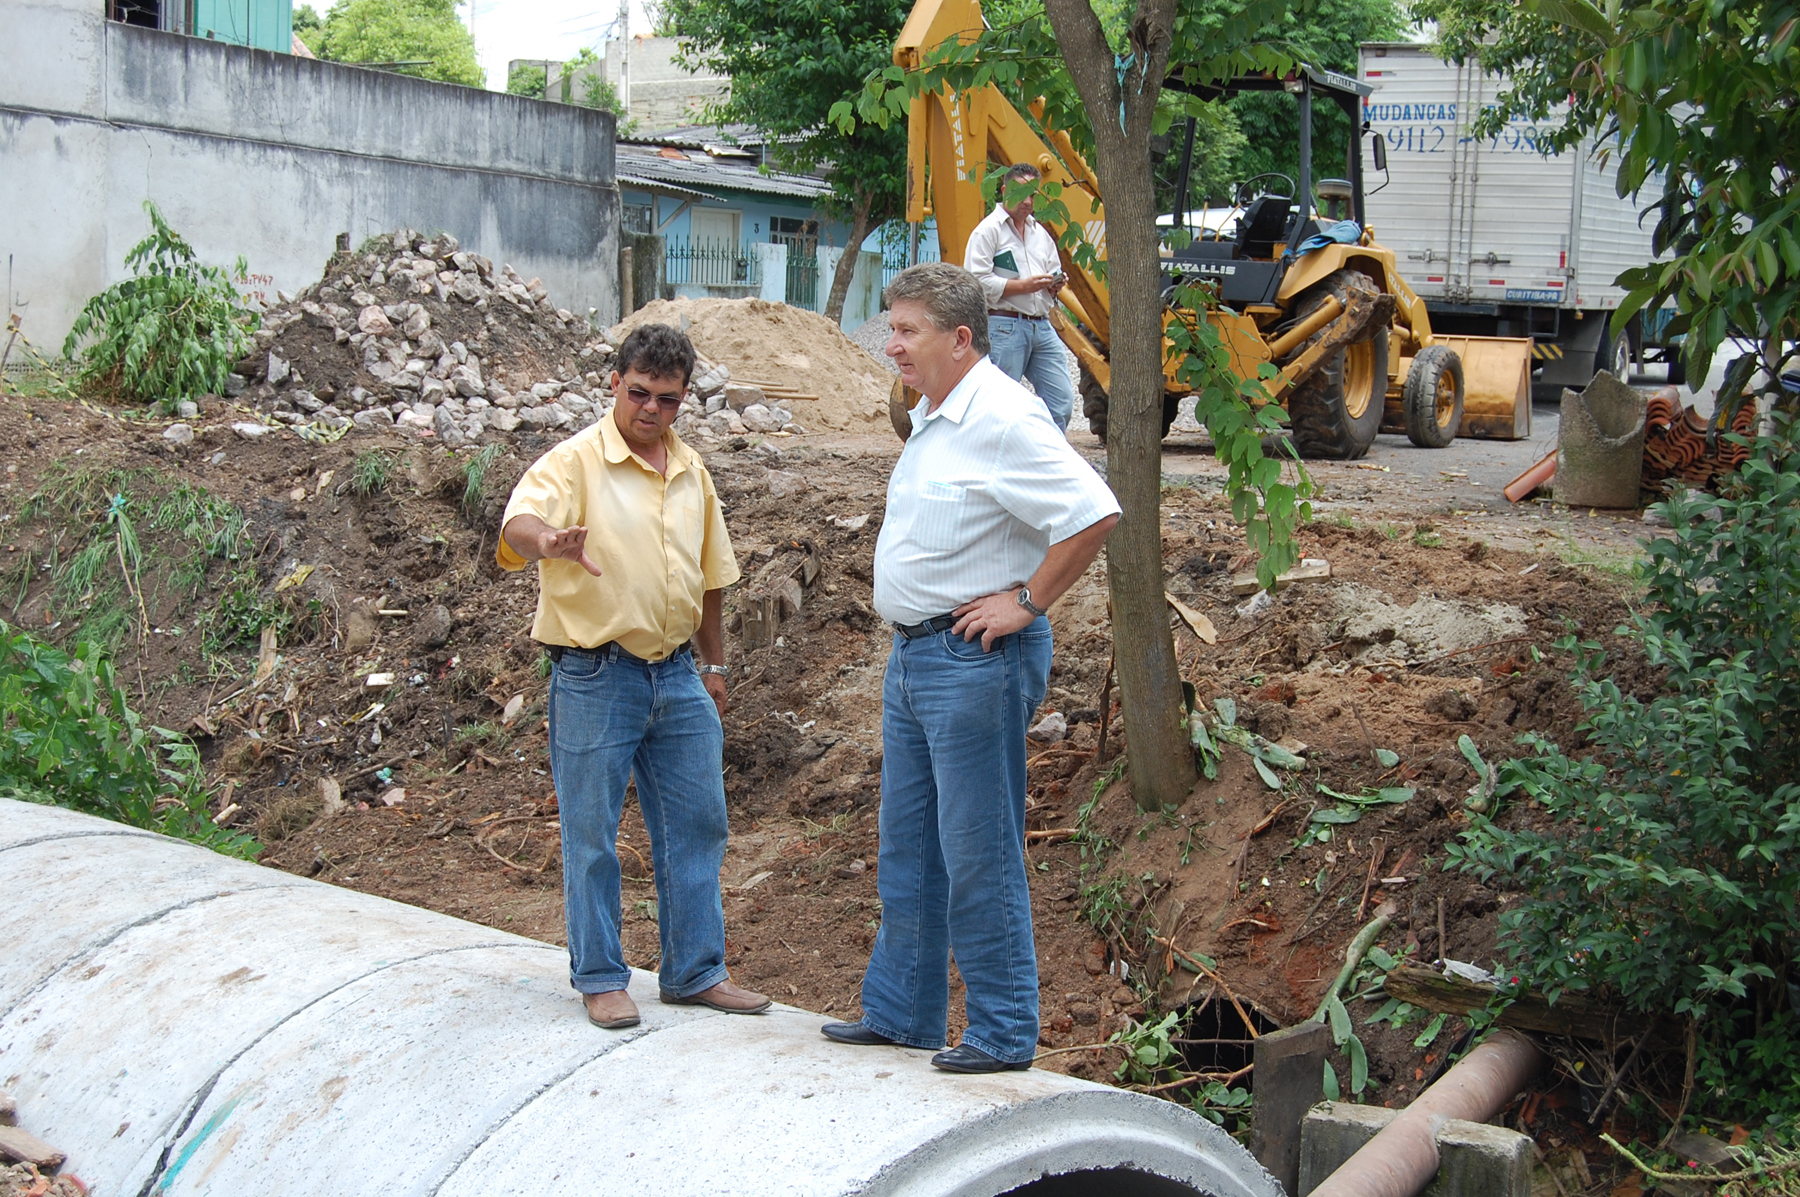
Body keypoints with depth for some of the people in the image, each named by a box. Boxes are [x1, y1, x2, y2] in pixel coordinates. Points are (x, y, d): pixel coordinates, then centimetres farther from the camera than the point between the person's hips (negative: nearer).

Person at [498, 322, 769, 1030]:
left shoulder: (691, 471, 12)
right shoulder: (576, 461, -7)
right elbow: (518, 523, -25)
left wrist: (713, 662, 21)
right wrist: (548, 541, -48)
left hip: (677, 674, 6)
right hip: (595, 676, -6)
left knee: (697, 824, 10)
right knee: (591, 832, 2)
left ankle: (694, 972, 21)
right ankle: (599, 977, 16)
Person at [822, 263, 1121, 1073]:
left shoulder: (1002, 420, -18)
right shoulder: (933, 417, 13)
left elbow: (1093, 513, -25)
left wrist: (1026, 603, -18)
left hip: (974, 663, -10)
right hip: (913, 656, 10)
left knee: (978, 858, -2)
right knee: (906, 850, 16)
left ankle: (1004, 1034, 11)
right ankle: (901, 1013, 28)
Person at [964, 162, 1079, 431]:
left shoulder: (1040, 233, 21)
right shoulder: (989, 229, -1)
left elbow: (1054, 271, 31)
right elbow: (977, 282, -12)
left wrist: (1055, 283, 6)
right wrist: (1023, 286, -16)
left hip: (1042, 327, 7)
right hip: (1004, 327, -7)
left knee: (1062, 401, 1)